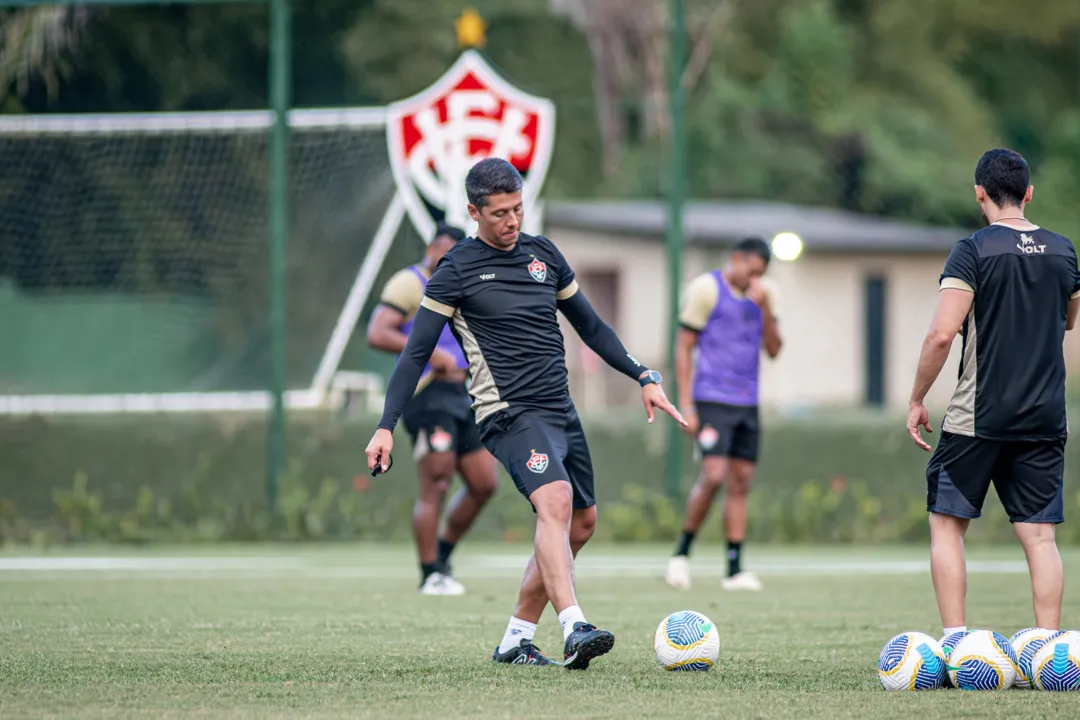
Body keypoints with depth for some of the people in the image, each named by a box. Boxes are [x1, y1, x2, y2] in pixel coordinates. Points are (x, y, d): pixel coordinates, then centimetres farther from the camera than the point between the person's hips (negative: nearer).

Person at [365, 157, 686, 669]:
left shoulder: (543, 254, 13)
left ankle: (515, 641, 20)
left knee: (581, 522, 10)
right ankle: (574, 630, -41)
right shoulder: (456, 271, -4)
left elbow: (590, 326, 23)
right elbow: (416, 353, -5)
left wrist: (644, 377, 16)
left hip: (561, 412, 8)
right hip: (509, 413, -8)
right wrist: (386, 428, -12)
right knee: (556, 501, -29)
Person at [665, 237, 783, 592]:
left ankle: (735, 569, 6)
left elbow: (773, 349, 6)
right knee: (713, 476, -17)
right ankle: (682, 553, 0)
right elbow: (683, 347, -5)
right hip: (712, 399, -6)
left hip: (747, 403, 6)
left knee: (740, 483, 4)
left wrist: (764, 308, -10)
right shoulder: (706, 289, -6)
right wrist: (685, 404, -11)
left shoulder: (764, 293, 11)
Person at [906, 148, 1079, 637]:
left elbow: (941, 334, -16)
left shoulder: (973, 251, -9)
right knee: (1040, 536, 3)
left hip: (977, 417, -4)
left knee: (946, 523, 8)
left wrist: (917, 400, -6)